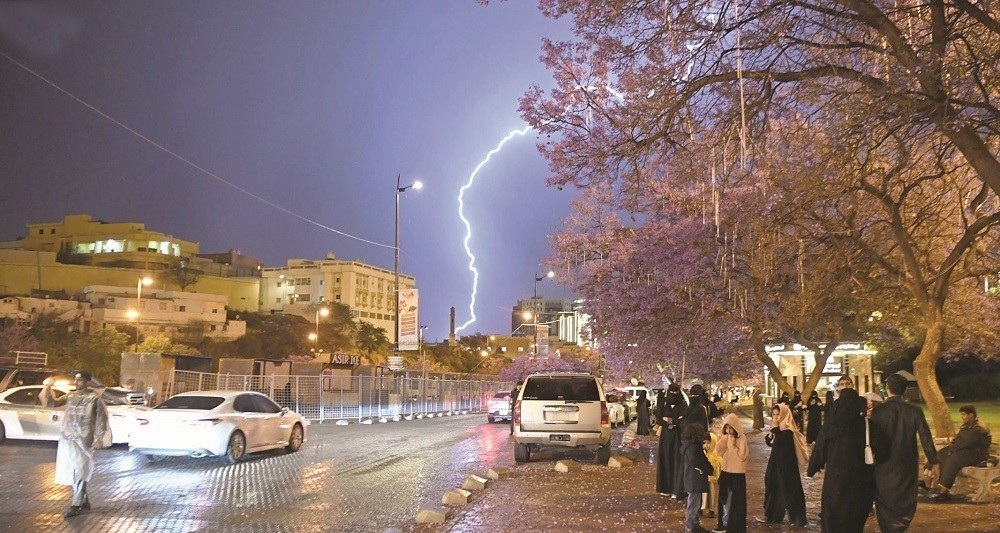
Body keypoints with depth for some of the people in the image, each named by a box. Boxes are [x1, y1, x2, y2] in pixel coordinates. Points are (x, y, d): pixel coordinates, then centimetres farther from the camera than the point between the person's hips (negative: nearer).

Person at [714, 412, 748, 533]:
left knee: (736, 502, 0)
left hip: (737, 475, -7)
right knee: (725, 499, 15)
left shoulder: (742, 439, -14)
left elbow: (742, 456, -22)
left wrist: (732, 444, -21)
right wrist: (724, 439, -12)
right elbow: (718, 451, -2)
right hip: (725, 472, 7)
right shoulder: (725, 438, 5)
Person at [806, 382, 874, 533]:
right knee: (856, 513, 17)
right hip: (860, 475, 2)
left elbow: (820, 447, -3)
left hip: (836, 474, -2)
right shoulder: (865, 423, -5)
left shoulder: (831, 423, -9)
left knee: (833, 512, 12)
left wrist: (812, 468, 11)